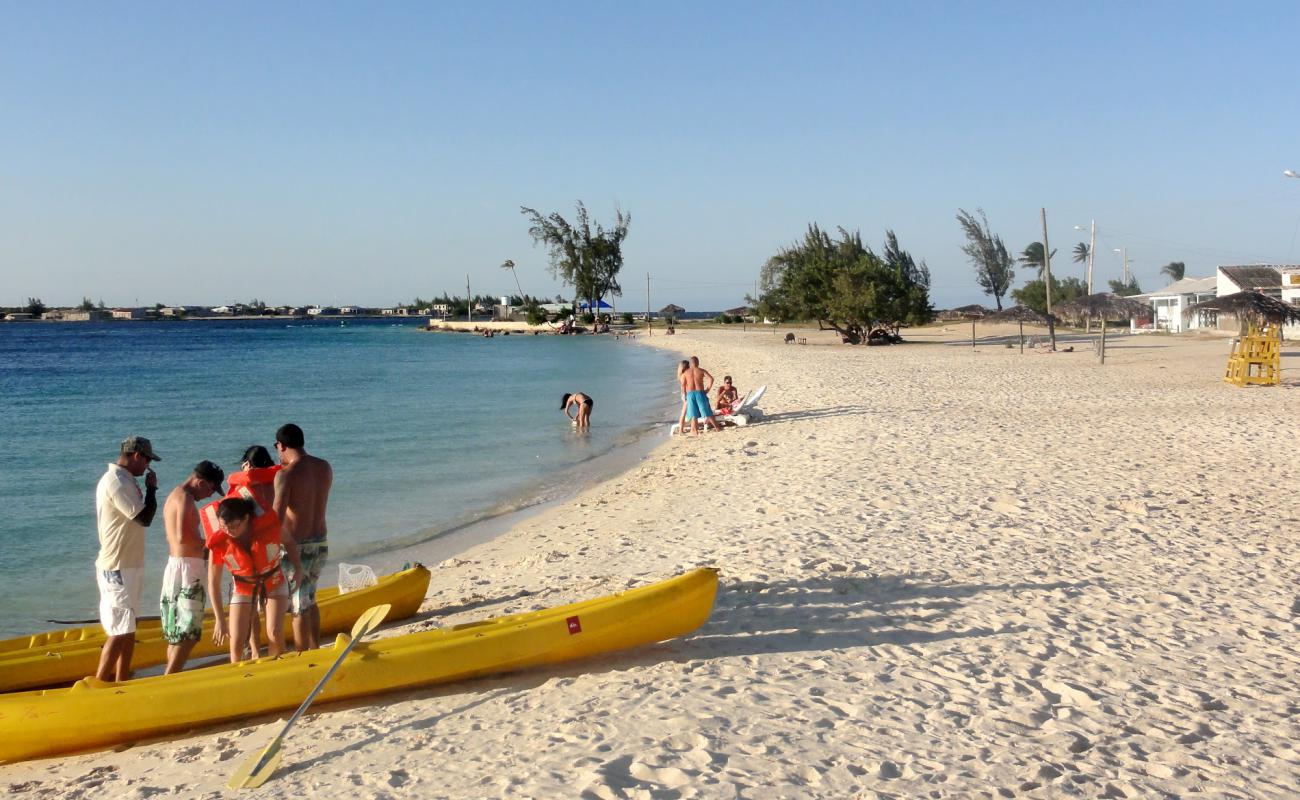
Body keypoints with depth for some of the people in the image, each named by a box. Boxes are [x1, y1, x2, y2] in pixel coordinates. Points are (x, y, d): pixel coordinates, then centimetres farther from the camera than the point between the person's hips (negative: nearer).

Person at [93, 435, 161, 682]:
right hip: (118, 569, -10)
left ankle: (122, 681, 24)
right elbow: (145, 518, -21)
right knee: (119, 631, -9)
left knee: (129, 628, 16)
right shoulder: (117, 482, -19)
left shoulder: (120, 479, 13)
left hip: (127, 566, 10)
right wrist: (151, 488, -11)